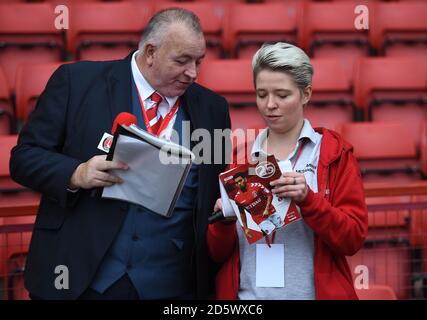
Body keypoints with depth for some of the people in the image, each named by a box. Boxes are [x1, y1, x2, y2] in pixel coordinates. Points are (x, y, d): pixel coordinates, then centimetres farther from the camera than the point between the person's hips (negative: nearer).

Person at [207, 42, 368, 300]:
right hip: (246, 293, 2)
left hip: (314, 291, -2)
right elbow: (218, 253, 5)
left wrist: (308, 199, -23)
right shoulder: (238, 155, 4)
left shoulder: (335, 152, -2)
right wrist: (224, 220, -15)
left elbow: (354, 238, -9)